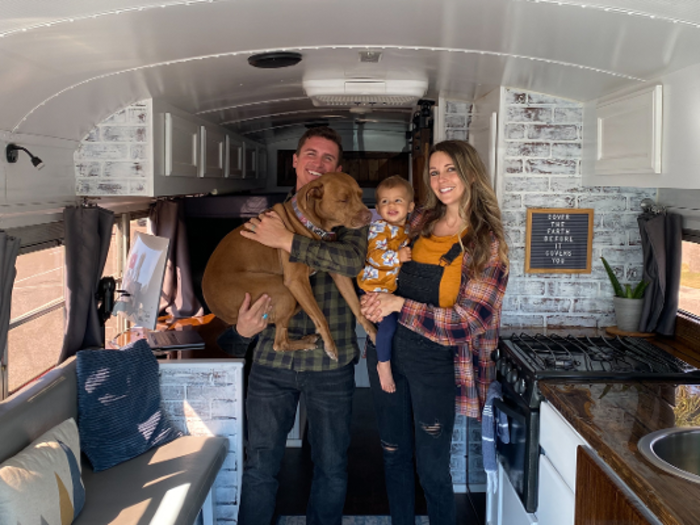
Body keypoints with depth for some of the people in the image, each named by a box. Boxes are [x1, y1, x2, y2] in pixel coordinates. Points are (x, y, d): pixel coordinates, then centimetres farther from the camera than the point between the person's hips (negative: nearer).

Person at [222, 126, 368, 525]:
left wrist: (287, 241, -21)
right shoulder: (271, 216, 8)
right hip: (272, 361, 1)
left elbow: (354, 260, -21)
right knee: (260, 466, 8)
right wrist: (243, 327, -9)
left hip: (331, 363, -1)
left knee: (332, 467, 13)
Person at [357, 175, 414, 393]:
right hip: (375, 285, -8)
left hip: (395, 287, 9)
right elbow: (374, 255, -28)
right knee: (388, 322, -20)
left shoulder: (407, 230, 9)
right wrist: (397, 257, -37)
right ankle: (384, 363, -2)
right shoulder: (380, 228, -15)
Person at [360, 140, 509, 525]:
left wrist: (398, 305, -17)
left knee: (432, 468, 6)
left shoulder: (488, 244, -8)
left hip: (434, 361, -5)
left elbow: (466, 322, -13)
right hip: (386, 349, 5)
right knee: (394, 454, 17)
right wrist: (376, 304, -1)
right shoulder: (419, 222, 6)